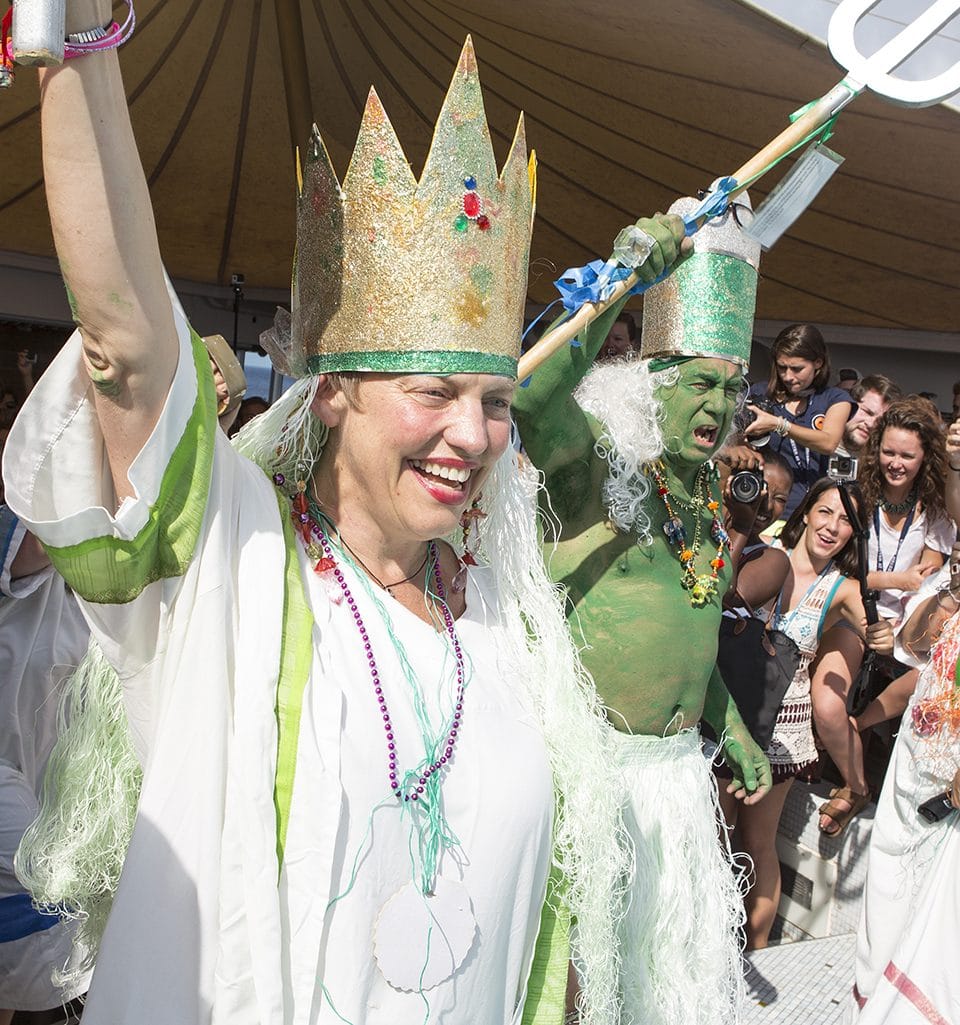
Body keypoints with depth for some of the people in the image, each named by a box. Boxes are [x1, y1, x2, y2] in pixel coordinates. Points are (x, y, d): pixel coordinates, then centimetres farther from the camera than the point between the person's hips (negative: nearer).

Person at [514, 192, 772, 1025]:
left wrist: (736, 737, 22)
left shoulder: (703, 500, 9)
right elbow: (531, 399, -35)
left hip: (678, 765, 7)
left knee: (681, 939, 22)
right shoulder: (594, 464, -11)